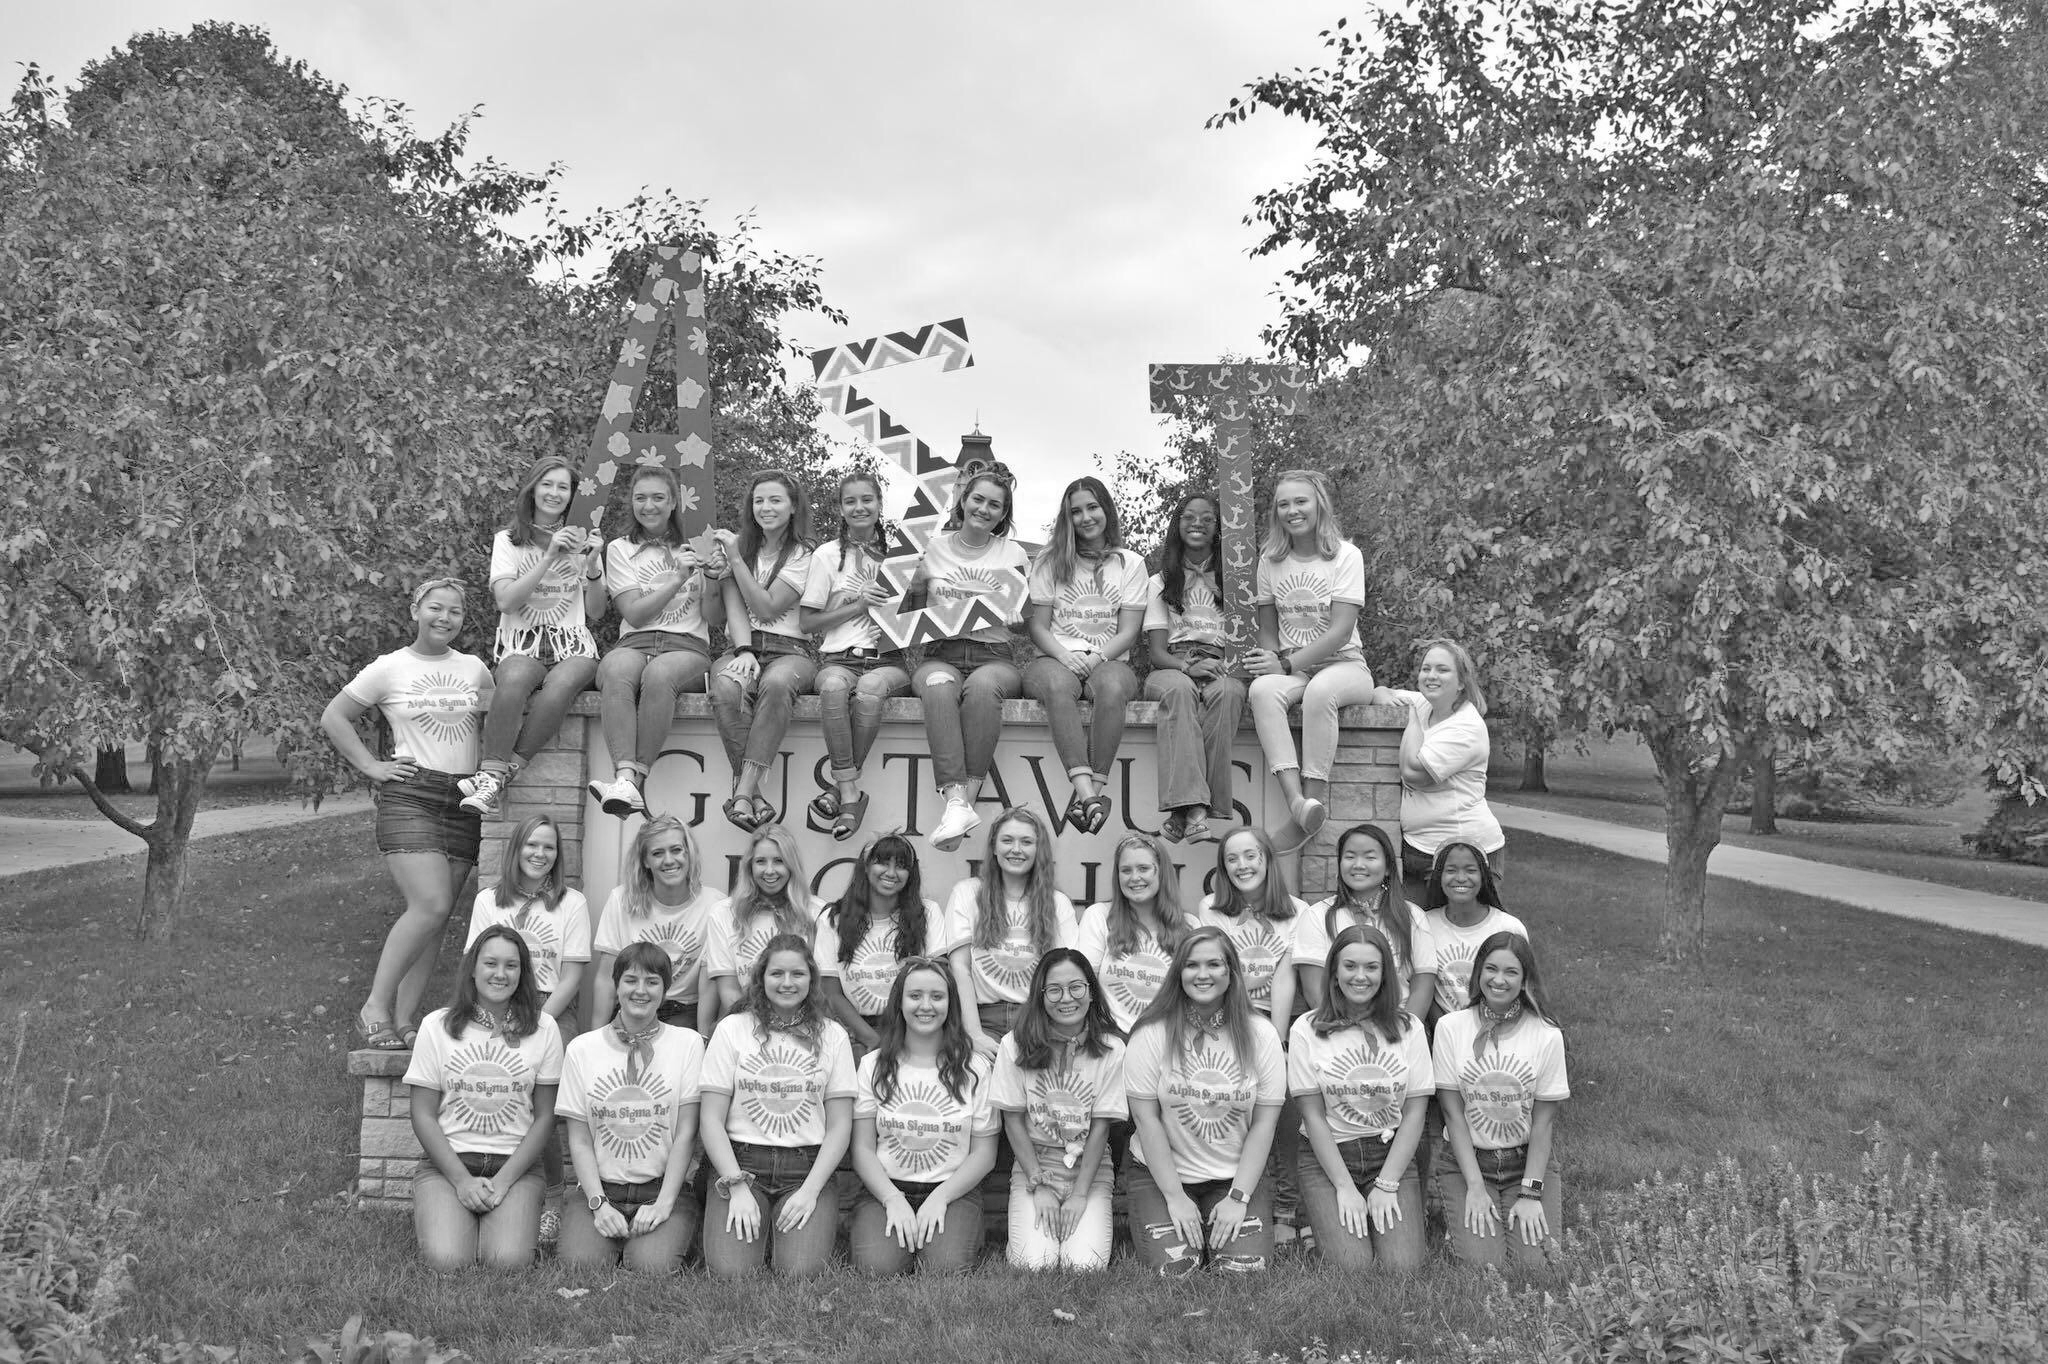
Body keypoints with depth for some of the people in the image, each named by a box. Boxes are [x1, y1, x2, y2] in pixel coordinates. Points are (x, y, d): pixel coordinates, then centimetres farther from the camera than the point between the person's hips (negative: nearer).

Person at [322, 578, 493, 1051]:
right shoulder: (389, 669, 1)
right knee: (431, 905, -20)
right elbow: (333, 718, 7)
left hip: (464, 800, 4)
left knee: (435, 918, 4)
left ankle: (403, 1021, 10)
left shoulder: (475, 669, 10)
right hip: (409, 796, -4)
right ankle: (375, 1008, -8)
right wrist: (370, 765, -1)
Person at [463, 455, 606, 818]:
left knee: (562, 684, -36)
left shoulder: (583, 541, 18)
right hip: (522, 642, -1)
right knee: (515, 677, -38)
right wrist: (549, 557, -11)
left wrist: (592, 567, -5)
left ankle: (496, 775, -33)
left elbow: (595, 612, 12)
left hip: (573, 644, 1)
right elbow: (506, 600, -4)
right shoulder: (508, 541, 12)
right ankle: (494, 775, -37)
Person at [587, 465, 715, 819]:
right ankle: (626, 780, -49)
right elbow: (635, 615, 2)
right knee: (616, 672, -37)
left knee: (658, 674, -38)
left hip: (687, 646, -1)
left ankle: (634, 780, -41)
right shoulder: (620, 550, 17)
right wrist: (677, 580, -10)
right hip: (634, 643, 1)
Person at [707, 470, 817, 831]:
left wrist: (736, 559, -7)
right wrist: (743, 650, -18)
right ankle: (754, 796, -36)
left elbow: (767, 609, -5)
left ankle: (743, 791, -40)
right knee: (727, 688, -35)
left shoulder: (802, 556, 7)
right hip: (742, 647, 2)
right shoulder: (740, 545, 15)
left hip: (789, 650, -2)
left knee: (776, 684, -39)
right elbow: (734, 607, 0)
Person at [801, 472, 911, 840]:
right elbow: (807, 622, 6)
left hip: (888, 660, 1)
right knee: (833, 686, -37)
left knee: (870, 687, -36)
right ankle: (851, 793, -32)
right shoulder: (827, 555, 8)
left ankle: (841, 787, -23)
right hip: (839, 657, 0)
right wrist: (859, 606, -4)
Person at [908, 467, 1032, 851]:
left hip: (993, 656, 0)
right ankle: (956, 802, -47)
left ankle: (967, 796, -38)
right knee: (939, 685, -38)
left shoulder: (1013, 553, 14)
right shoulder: (934, 548, 15)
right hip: (941, 653, 0)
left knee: (982, 685, -39)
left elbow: (1024, 617, 10)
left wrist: (1011, 613, -10)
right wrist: (918, 584, 0)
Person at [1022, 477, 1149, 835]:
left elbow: (1128, 632, 5)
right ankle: (1086, 788, -47)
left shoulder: (1130, 564, 13)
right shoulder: (1050, 562, 13)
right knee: (1058, 683, -38)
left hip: (1107, 660, 0)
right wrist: (1065, 657, -13)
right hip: (1056, 658, 0)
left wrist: (1096, 658, -14)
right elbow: (1038, 627, 7)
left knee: (1112, 685, -38)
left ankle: (1095, 786, -38)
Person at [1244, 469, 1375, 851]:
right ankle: (1297, 802, -45)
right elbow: (1268, 628, 13)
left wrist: (1287, 665, -20)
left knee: (1320, 691, -38)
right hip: (1291, 668, 3)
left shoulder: (1346, 555, -3)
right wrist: (1270, 659, -11)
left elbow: (1341, 630, -12)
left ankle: (1315, 800, -32)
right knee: (1263, 689, -32)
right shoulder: (1271, 559, 10)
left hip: (1343, 664, -3)